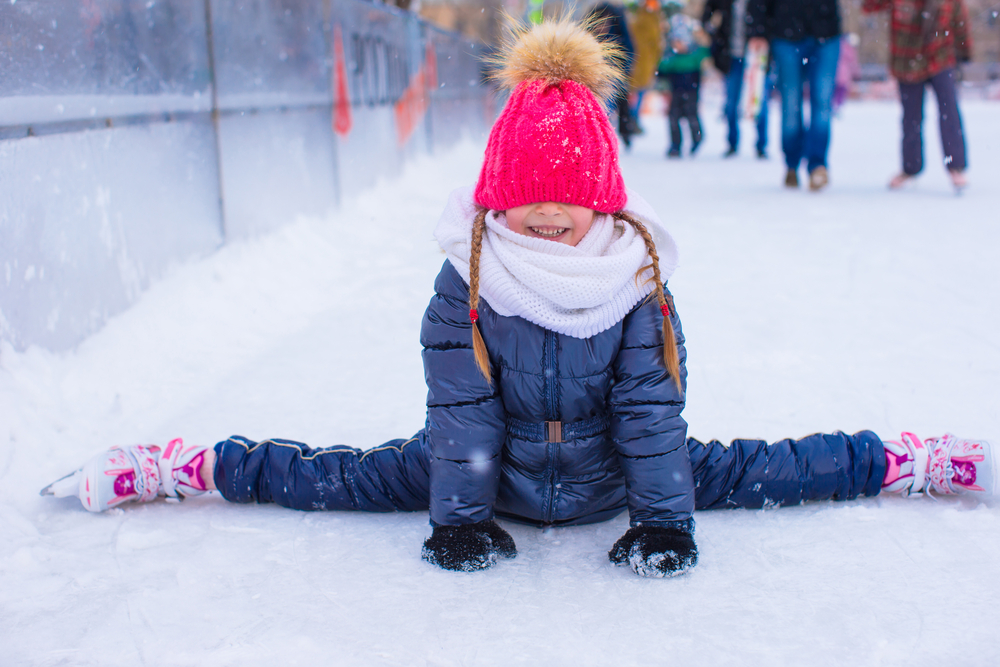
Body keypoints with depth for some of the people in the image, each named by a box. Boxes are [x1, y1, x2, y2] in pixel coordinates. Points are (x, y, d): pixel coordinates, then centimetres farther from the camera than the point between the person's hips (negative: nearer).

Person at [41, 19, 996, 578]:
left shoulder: (638, 286, -17)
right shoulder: (466, 284, -20)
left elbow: (652, 408, -15)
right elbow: (460, 407, -18)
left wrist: (666, 517, -19)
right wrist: (456, 516, -21)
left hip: (609, 474, 1)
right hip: (493, 472, 0)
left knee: (745, 471, 0)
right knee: (339, 477, -5)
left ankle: (920, 462, 17)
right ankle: (173, 469, 5)